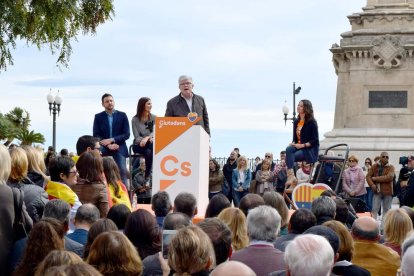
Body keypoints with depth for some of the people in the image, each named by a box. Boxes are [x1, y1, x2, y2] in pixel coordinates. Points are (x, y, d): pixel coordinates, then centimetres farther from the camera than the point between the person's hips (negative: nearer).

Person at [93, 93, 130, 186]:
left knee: (122, 171, -19)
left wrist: (112, 140, -12)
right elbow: (96, 135, 3)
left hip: (119, 148, 0)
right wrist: (108, 145, -13)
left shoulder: (122, 115, 9)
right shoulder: (98, 117, 10)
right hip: (104, 148, 1)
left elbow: (126, 134, 2)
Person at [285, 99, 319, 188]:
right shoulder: (296, 121, 13)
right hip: (298, 146, 6)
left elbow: (315, 141, -11)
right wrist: (293, 143, -5)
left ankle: (291, 177, -22)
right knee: (288, 149, -28)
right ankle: (291, 176, -37)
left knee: (291, 157, -28)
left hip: (310, 150, -6)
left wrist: (303, 145, -20)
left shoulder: (312, 122, -7)